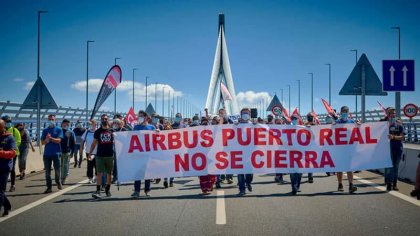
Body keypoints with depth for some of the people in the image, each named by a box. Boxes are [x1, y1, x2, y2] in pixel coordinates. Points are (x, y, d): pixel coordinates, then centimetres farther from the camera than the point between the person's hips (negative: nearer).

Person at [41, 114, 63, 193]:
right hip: (47, 153, 3)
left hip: (56, 153, -3)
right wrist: (46, 140, -16)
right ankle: (49, 187, 8)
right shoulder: (45, 130, 10)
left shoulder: (59, 129, 2)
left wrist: (50, 138, -21)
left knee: (57, 170, 1)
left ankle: (58, 182, 27)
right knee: (47, 172, 2)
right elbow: (42, 142, 5)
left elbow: (58, 140, -9)